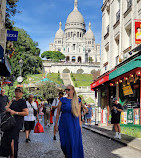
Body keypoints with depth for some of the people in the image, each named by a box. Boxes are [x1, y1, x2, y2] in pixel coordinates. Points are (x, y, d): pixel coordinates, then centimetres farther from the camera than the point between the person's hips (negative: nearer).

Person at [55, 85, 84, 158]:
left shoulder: (77, 101, 5)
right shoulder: (62, 100, 2)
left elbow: (79, 114, 7)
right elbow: (58, 113, 4)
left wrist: (80, 125, 4)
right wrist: (56, 124, 0)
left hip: (74, 125, 0)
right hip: (64, 124, 0)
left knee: (75, 143, 0)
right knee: (65, 143, 4)